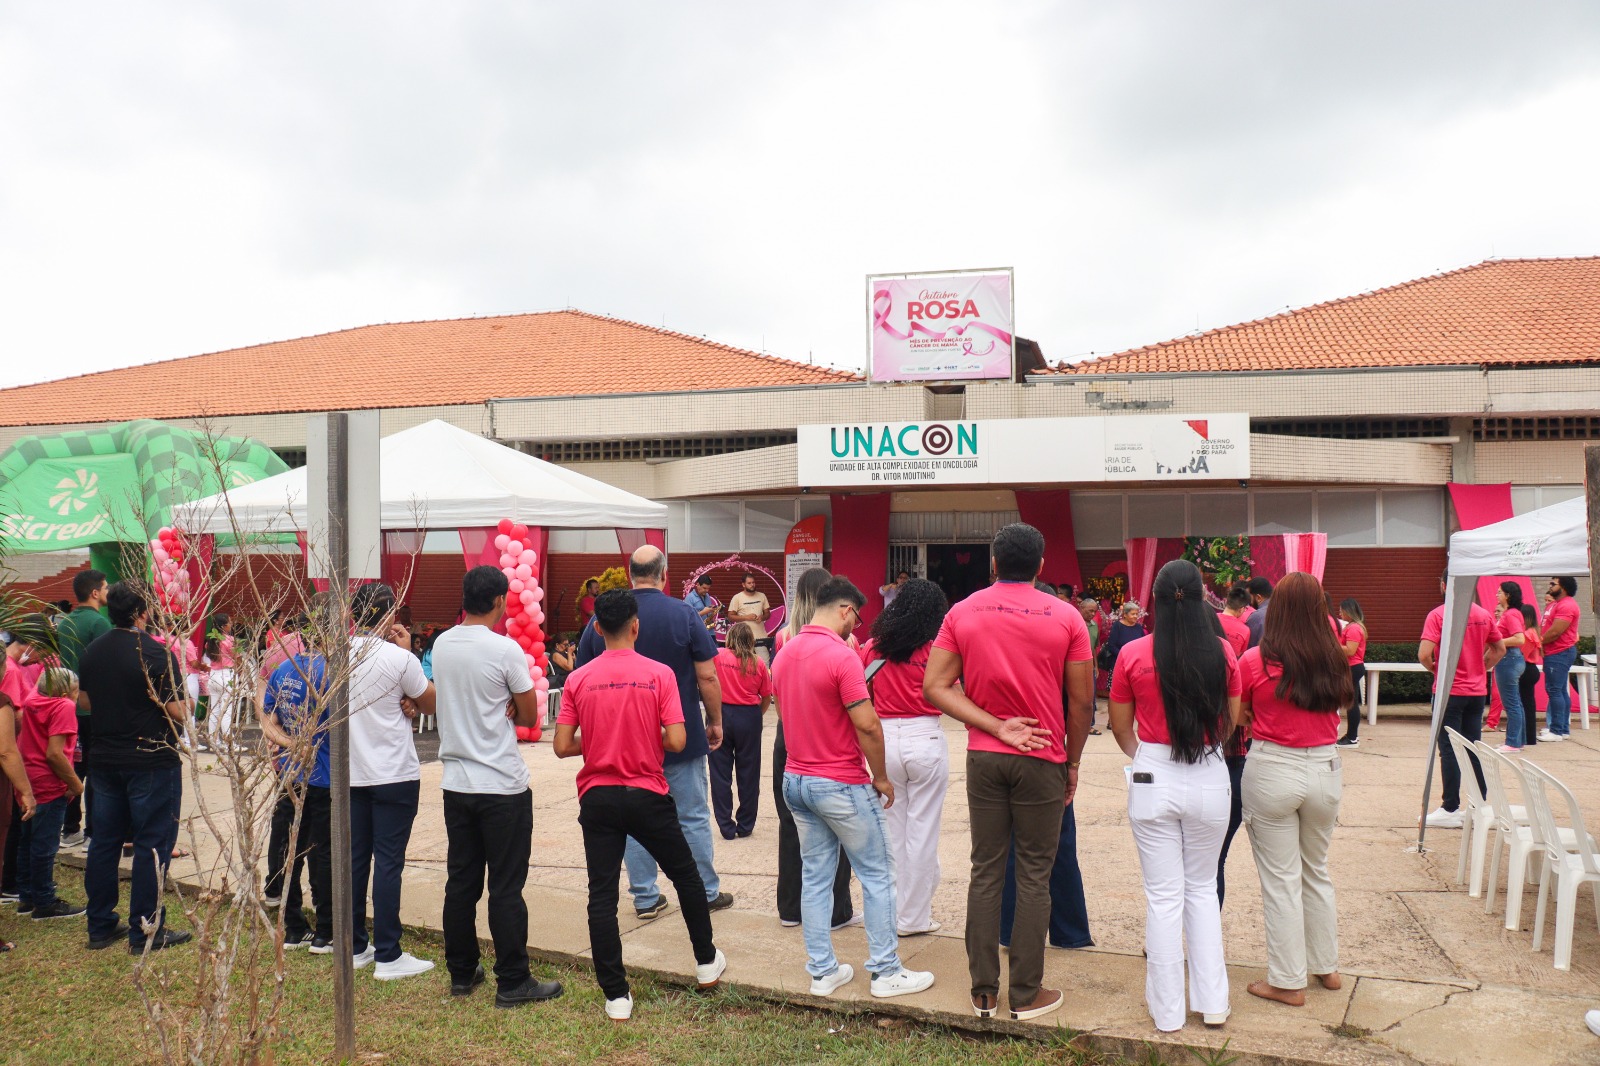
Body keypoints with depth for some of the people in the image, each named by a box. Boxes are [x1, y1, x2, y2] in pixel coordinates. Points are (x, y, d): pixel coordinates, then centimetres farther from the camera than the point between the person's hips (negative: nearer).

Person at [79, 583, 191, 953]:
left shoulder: (92, 652, 5)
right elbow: (177, 712, -19)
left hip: (105, 761, 7)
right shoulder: (157, 653, -17)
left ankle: (100, 926, 22)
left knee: (103, 841, 14)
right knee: (152, 844, 0)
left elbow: (84, 701, 16)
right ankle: (145, 932, 4)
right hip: (152, 761, -7)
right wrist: (186, 707, 2)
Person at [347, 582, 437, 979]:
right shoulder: (400, 659, -15)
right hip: (394, 775, -5)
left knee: (354, 859, 13)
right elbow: (431, 704, 1)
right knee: (388, 863, -1)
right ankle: (387, 956, 2)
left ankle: (356, 947, 22)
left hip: (350, 774, 5)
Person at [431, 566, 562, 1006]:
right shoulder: (506, 650, -15)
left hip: (456, 783, 6)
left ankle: (461, 973, 23)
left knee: (461, 882, 14)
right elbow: (529, 716, -7)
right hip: (502, 785, -6)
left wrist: (497, 709, 4)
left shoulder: (441, 645, 4)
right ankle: (513, 982, 6)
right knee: (506, 888, 0)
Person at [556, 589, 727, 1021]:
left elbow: (562, 746, -4)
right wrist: (647, 738, 7)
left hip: (597, 798, 1)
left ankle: (616, 995, 7)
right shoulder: (659, 674, -9)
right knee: (686, 874, 20)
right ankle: (707, 961, 32)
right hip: (647, 797, -1)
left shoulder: (578, 679, -4)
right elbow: (676, 741, -14)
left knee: (602, 895, 6)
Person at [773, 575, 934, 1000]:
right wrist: (881, 777, -9)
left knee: (815, 876, 13)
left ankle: (822, 971, 18)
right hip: (842, 785, -7)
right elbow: (867, 726, -21)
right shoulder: (841, 655, -19)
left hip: (796, 778, 8)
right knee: (877, 875, 6)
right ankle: (886, 972, 12)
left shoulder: (784, 655, 6)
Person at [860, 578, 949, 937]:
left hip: (885, 739, 4)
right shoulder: (931, 651, -7)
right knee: (922, 832, 6)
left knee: (891, 830, 15)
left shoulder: (872, 648, 4)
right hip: (925, 739, -3)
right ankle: (914, 917, 13)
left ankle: (890, 912, 23)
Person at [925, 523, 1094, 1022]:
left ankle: (984, 991, 17)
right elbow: (1080, 702, -4)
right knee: (1034, 876, 7)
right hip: (1042, 759, -2)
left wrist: (995, 727, -9)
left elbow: (935, 687, -7)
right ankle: (1026, 994, 14)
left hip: (983, 757, 2)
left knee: (985, 871, 10)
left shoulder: (962, 613, 0)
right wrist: (1072, 762, 9)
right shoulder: (1066, 618, -6)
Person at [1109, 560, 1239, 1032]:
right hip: (1210, 779, 1)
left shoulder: (1133, 655, -9)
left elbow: (1120, 728, 2)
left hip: (1153, 781, -1)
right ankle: (1212, 1001, 23)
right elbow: (1231, 722, 5)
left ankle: (1167, 1010, 18)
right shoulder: (1223, 653, -6)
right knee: (1202, 889, 19)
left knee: (1164, 895, 9)